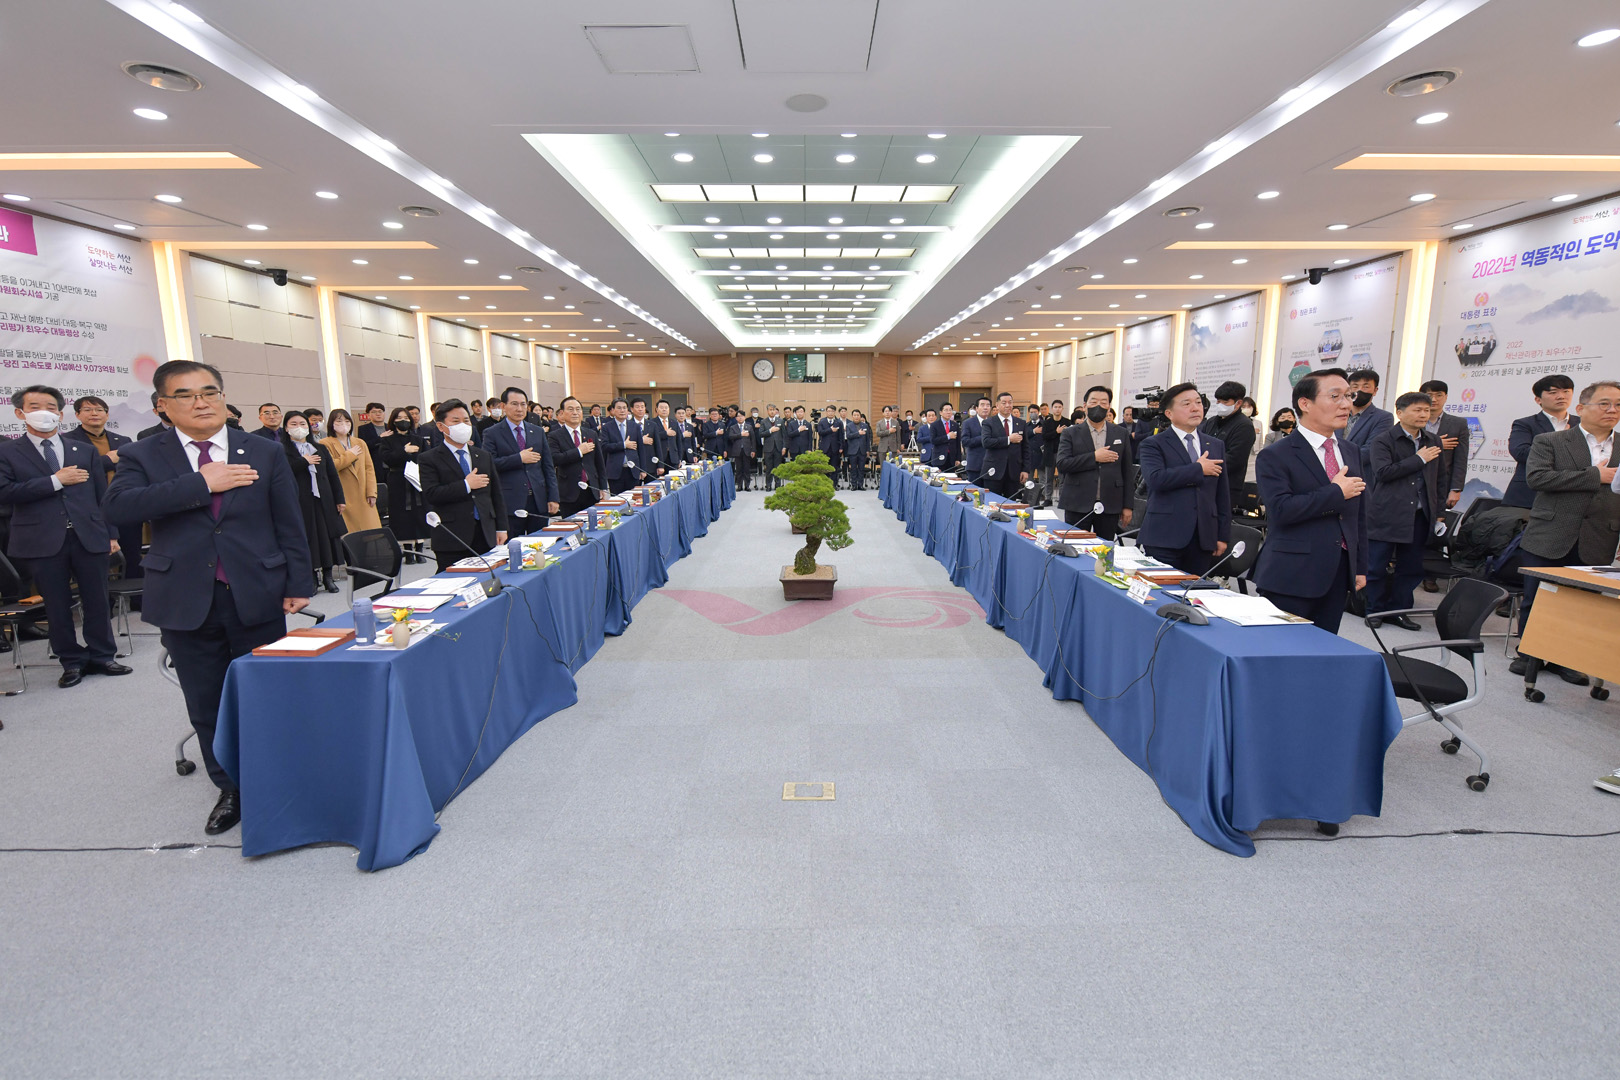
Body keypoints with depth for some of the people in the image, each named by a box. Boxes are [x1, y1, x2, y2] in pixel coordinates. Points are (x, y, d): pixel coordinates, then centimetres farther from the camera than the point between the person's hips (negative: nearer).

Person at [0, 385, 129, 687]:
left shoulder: (85, 451, 13)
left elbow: (102, 495, 12)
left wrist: (112, 534, 7)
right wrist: (56, 481, -11)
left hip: (90, 537, 1)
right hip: (43, 541, -1)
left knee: (97, 601, 6)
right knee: (57, 605, 6)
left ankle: (102, 656, 18)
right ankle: (72, 662, 17)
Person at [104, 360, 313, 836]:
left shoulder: (265, 453, 4)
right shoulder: (142, 456, 5)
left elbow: (289, 524, 4)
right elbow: (120, 503, -15)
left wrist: (298, 584, 0)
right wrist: (201, 484, -19)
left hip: (256, 596, -1)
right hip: (185, 603, 1)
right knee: (207, 706, 10)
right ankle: (230, 790, 26)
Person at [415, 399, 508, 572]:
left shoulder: (484, 456, 16)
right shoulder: (428, 459, 2)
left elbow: (496, 494, 16)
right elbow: (430, 495, -12)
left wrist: (501, 528, 10)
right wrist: (466, 485, -12)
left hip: (486, 537, 4)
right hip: (451, 540, -4)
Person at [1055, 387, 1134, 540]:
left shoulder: (1122, 433, 10)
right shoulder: (1070, 433, 4)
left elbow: (1127, 471, 10)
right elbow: (1062, 464, -9)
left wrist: (1127, 505, 7)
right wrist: (1094, 457, -14)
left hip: (1110, 507, 2)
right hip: (1078, 505, -2)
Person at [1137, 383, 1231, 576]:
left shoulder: (1216, 446, 17)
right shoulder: (1153, 444, 1)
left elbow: (1223, 494, 17)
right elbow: (1156, 479, -19)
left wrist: (1223, 536, 12)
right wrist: (1199, 469, -9)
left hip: (1204, 538, 5)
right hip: (1164, 538, -4)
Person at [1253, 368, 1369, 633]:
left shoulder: (1352, 452, 15)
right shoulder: (1275, 456, -7)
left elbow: (1359, 514, 18)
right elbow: (1281, 509, -21)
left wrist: (1360, 567, 16)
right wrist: (1336, 492, -14)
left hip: (1339, 574, 7)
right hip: (1291, 577, -6)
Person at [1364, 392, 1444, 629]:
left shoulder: (1433, 441, 14)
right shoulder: (1383, 441, -4)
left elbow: (1438, 479, 21)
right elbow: (1383, 472, -18)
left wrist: (1438, 512, 17)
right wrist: (1419, 459, -13)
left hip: (1419, 516, 6)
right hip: (1387, 514, -6)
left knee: (1411, 567, 9)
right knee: (1376, 567, 0)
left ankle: (1398, 610, 20)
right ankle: (1375, 610, 13)